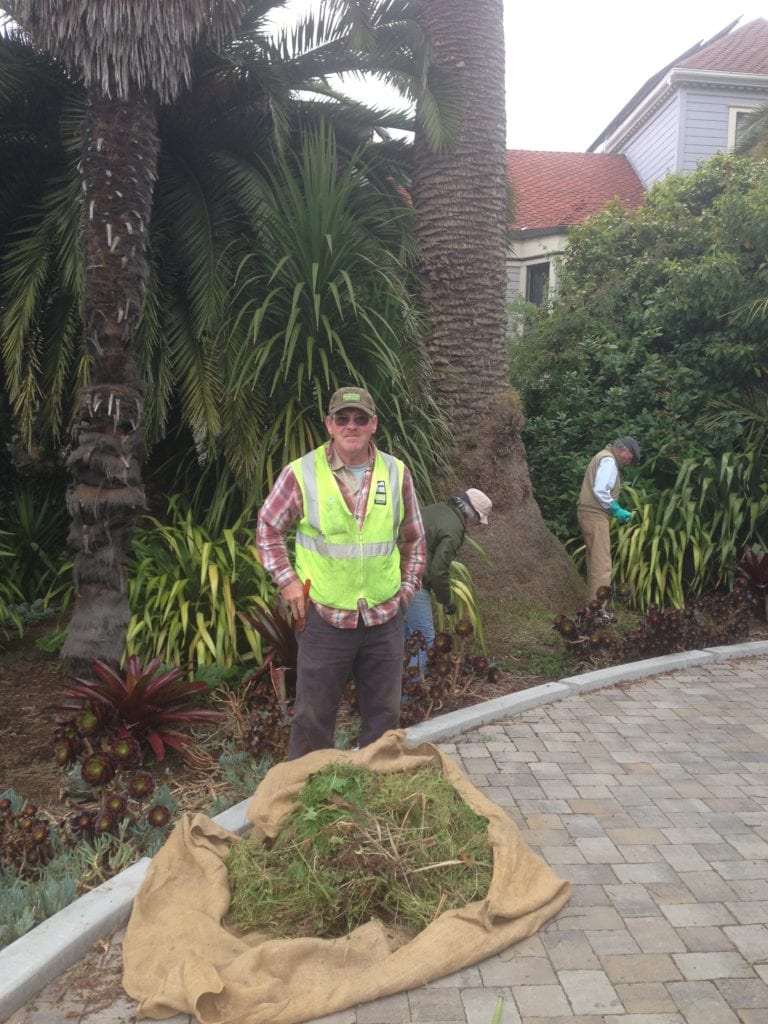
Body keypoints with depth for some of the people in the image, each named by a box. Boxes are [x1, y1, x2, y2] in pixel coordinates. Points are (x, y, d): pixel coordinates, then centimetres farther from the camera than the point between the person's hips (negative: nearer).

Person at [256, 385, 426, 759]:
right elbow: (268, 526, 3)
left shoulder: (397, 473, 1)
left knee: (384, 714, 17)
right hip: (324, 617, -3)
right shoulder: (301, 473, -7)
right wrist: (286, 580, -4)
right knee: (314, 715, 10)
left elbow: (414, 537, 13)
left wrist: (408, 585, 8)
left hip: (385, 616, 3)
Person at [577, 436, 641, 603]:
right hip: (595, 515, -11)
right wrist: (616, 509, -12)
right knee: (602, 564, -12)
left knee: (595, 562, 14)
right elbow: (600, 490, -21)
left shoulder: (603, 458, 22)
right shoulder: (609, 460, -9)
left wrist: (617, 510, 13)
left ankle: (593, 602, 18)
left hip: (590, 514, 11)